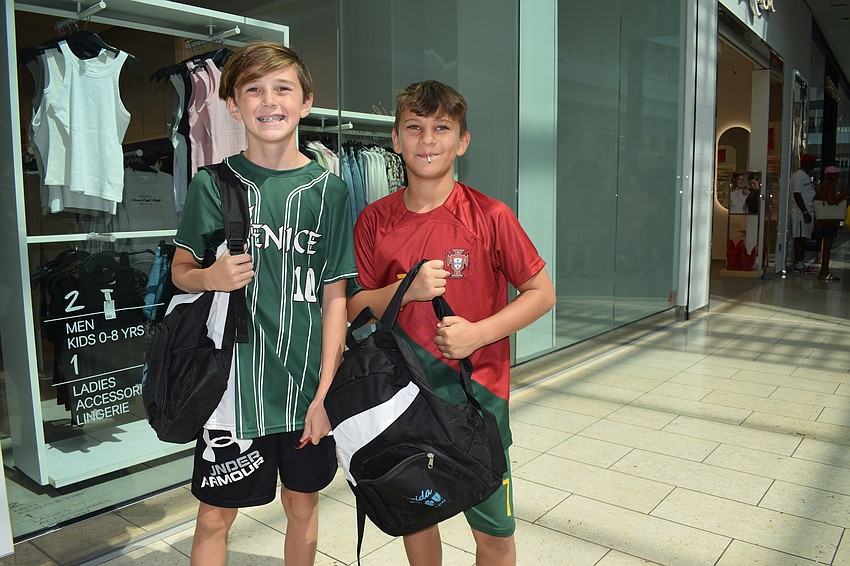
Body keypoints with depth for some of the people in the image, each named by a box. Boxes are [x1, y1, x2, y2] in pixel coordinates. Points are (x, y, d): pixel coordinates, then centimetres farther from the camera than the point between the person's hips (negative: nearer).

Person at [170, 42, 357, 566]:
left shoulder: (327, 189, -1)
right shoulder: (213, 184, -2)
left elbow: (334, 298, -2)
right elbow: (180, 270, 8)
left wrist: (325, 391, -6)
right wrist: (211, 277, -16)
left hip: (308, 385, 1)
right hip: (234, 381, 0)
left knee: (302, 505, 17)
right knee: (215, 516, 10)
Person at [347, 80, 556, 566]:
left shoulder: (489, 216, -9)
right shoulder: (375, 220, 0)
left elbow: (542, 293, -3)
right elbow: (354, 307, 2)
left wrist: (478, 332, -17)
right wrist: (407, 289, -17)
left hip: (476, 390, -2)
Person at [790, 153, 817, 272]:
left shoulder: (806, 175, 22)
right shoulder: (798, 175, -9)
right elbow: (797, 195, -17)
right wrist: (805, 212, -21)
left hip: (806, 212, 10)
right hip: (800, 213, -10)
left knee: (803, 238, 9)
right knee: (799, 237, -9)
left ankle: (801, 263, 12)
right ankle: (798, 263, -9)